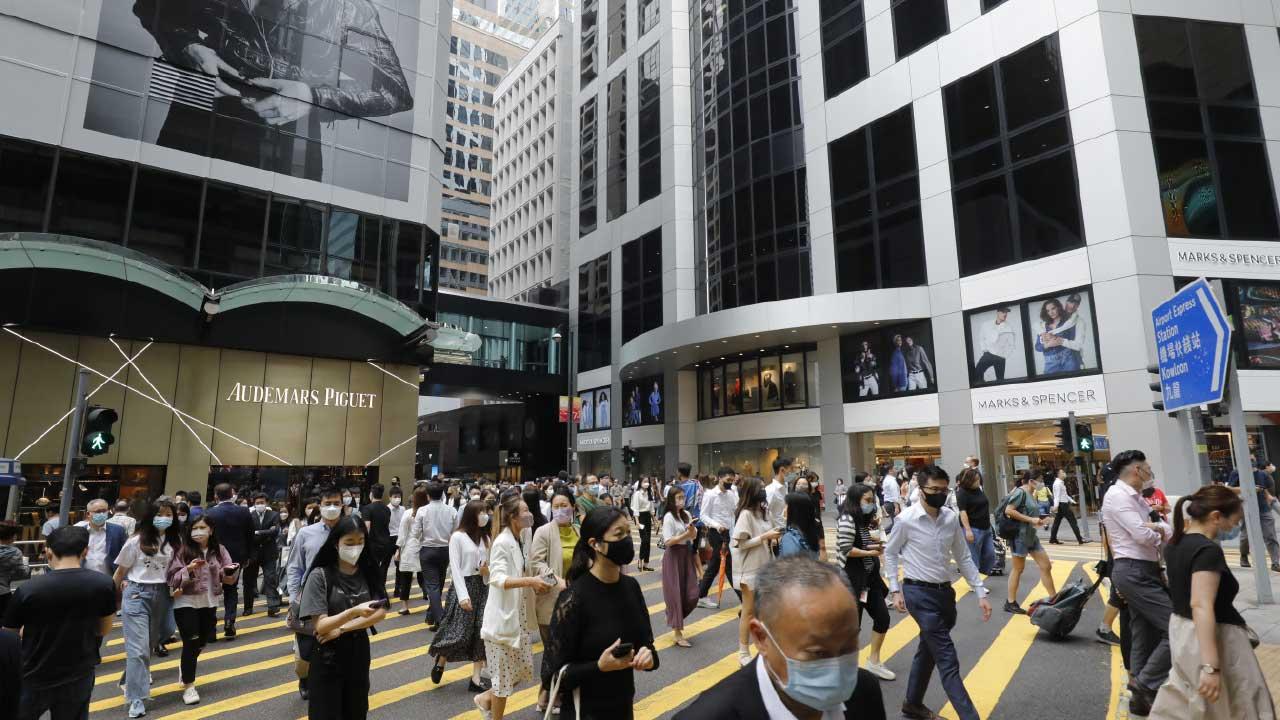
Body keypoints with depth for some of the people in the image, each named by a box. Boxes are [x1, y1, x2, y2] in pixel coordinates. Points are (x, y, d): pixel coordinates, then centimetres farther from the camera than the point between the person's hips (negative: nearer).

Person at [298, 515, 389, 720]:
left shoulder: (368, 572, -3)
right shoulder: (320, 575, -14)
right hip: (328, 657, -3)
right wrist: (354, 611, -35)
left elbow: (381, 612, -7)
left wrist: (341, 628, -17)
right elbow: (320, 625, -19)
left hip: (359, 654, 4)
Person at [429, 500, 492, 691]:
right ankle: (440, 661, 24)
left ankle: (475, 679, 10)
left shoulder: (485, 537, 11)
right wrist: (463, 595, -19)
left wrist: (487, 570, -10)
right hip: (463, 586, -6)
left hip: (482, 587, 6)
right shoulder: (458, 537, -9)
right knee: (460, 633, -7)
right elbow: (455, 568, -13)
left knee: (481, 633, 1)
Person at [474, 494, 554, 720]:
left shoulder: (519, 540, 7)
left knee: (523, 669, 15)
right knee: (504, 676, 4)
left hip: (518, 615, 9)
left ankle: (486, 698, 33)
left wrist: (533, 584, 6)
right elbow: (497, 579, -30)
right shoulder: (502, 543, -19)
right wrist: (529, 581, -39)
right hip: (503, 618, -9)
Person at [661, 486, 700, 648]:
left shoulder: (687, 515, 6)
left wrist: (693, 531, -13)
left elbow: (694, 536, 9)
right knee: (676, 594, -1)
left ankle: (675, 619, 31)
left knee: (692, 595, 6)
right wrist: (686, 534, -24)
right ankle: (677, 632, 8)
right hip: (674, 557, -6)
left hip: (687, 555, 6)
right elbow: (668, 542, -19)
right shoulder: (669, 517, -13)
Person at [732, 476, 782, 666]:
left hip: (763, 566, 7)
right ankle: (743, 653, 17)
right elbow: (740, 544, -21)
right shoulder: (745, 514, -18)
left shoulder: (762, 511, 6)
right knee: (749, 611, 4)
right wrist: (764, 537, -22)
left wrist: (773, 537, -4)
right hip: (750, 569, -7)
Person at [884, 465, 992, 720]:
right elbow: (890, 553, -2)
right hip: (919, 594, -6)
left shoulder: (951, 518, -1)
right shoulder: (906, 519, -15)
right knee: (948, 661, -6)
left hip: (945, 592, 6)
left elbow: (963, 557, 8)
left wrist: (981, 593, 4)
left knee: (928, 651, 20)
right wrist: (895, 590, -4)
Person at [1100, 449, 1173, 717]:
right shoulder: (1117, 495, -13)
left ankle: (1141, 697, 22)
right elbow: (1143, 535, -20)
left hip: (1144, 570, 10)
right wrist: (1160, 535, 0)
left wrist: (1159, 528, -8)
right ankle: (1146, 684, -1)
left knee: (1144, 637, 13)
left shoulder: (1137, 498, 17)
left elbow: (1168, 529, 14)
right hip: (1134, 571, -9)